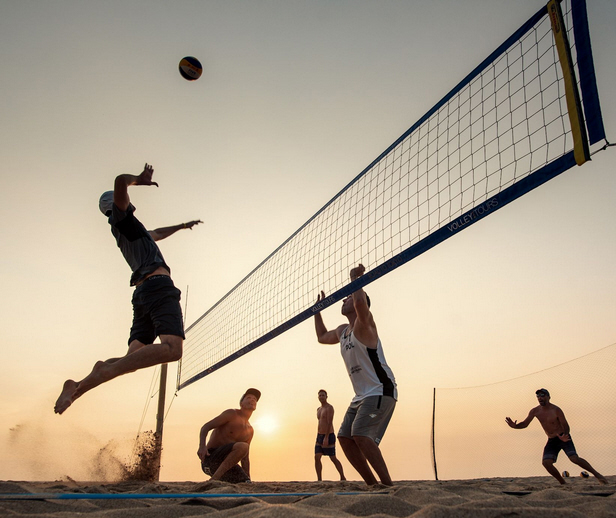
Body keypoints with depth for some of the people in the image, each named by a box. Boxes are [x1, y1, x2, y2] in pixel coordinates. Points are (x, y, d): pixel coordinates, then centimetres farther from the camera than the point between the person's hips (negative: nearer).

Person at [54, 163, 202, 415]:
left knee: (133, 359, 5)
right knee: (172, 349, -27)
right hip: (158, 285, -9)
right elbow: (120, 181, -14)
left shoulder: (130, 229, 32)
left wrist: (182, 226, 64)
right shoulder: (121, 217, 7)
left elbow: (157, 233, 53)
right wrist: (139, 179, 5)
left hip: (142, 292, 10)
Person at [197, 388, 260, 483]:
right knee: (243, 446, -30)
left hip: (225, 462, 7)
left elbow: (245, 458, 21)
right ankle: (214, 480, -28)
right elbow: (205, 427, -9)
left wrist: (248, 479, 12)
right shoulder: (232, 414, -3)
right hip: (211, 457, -7)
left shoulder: (250, 431, 17)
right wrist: (202, 446, -28)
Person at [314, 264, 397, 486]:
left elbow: (361, 303, -35)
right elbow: (322, 337, 35)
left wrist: (355, 277, -20)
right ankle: (373, 484, 13)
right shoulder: (342, 331, 15)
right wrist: (317, 308, 31)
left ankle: (388, 484, -14)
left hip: (381, 390, -9)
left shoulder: (364, 324, -11)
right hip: (361, 395, 9)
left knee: (360, 434, -23)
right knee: (344, 438, 4)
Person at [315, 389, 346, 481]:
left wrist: (326, 438, -27)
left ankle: (342, 477, 15)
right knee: (317, 458, -5)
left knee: (333, 458, 0)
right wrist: (318, 438, 19)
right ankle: (319, 480, -3)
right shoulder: (319, 409, 16)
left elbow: (329, 423, -20)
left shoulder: (329, 408, -12)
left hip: (329, 436, -8)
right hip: (319, 436, 8)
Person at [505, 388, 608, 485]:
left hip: (564, 438, -4)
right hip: (551, 441, 4)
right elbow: (525, 424, 0)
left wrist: (564, 436, -36)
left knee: (574, 458, -22)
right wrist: (515, 426, -22)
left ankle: (597, 474, -2)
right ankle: (563, 483, 1)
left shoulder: (556, 410, -15)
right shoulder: (535, 411, -3)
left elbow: (565, 425, -15)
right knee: (546, 462, -15)